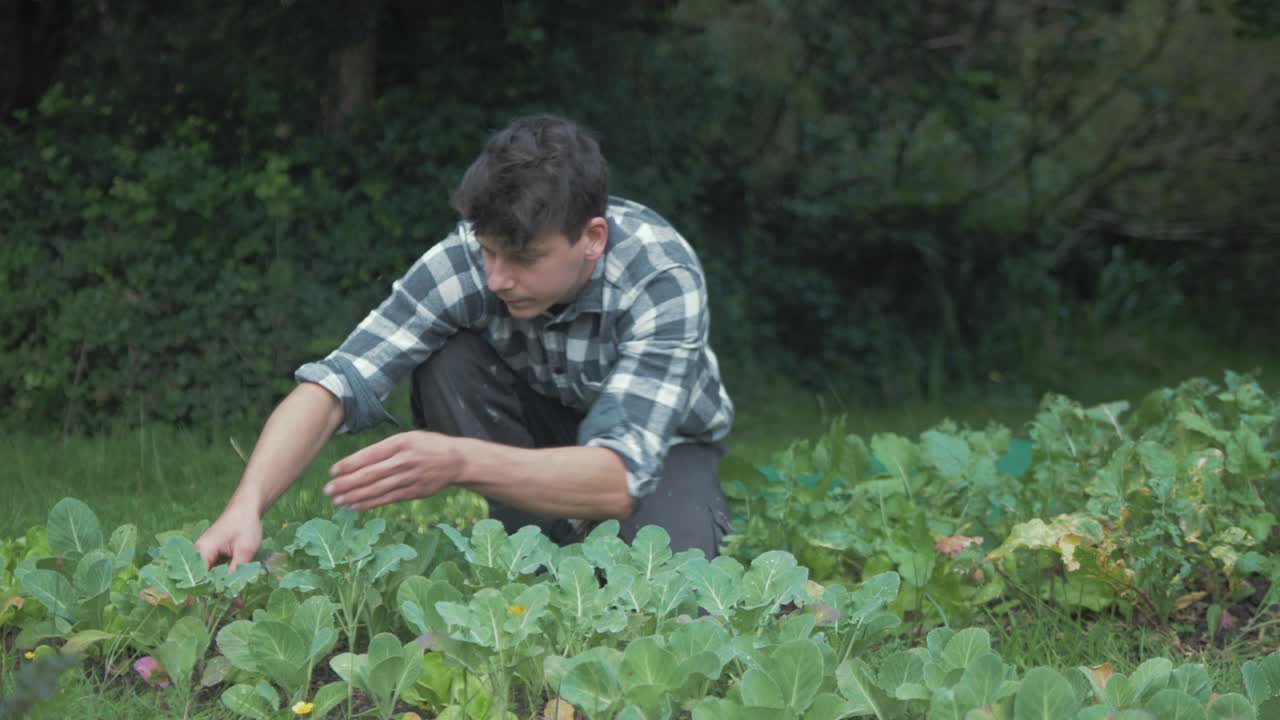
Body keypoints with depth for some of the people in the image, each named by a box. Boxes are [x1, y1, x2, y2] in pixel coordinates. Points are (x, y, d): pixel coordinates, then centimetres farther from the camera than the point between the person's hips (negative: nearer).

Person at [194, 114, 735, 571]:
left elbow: (621, 476, -44)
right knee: (446, 363, -28)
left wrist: (462, 462, -59)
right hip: (537, 423, 3)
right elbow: (337, 382, -32)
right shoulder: (467, 257, -29)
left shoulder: (664, 279, -36)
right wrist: (245, 507, -48)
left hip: (662, 441, -3)